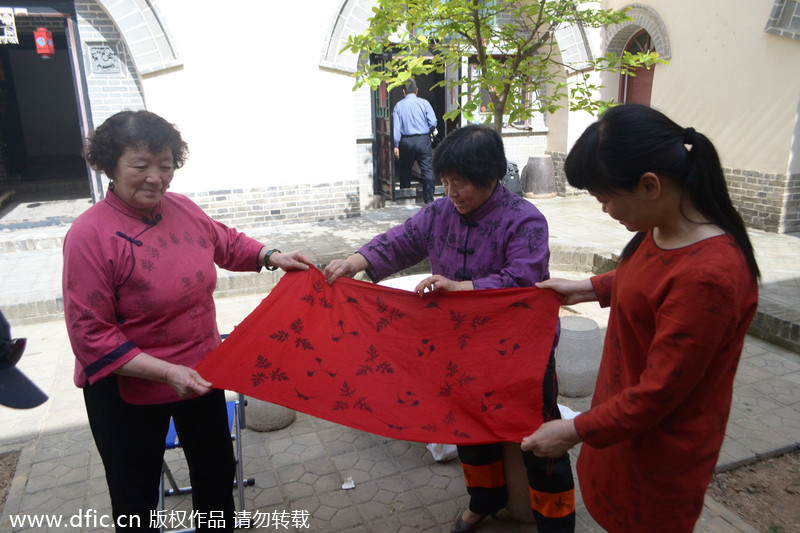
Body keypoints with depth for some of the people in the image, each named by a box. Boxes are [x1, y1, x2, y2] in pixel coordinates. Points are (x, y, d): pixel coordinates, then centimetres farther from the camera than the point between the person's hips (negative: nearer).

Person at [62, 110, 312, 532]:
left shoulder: (182, 208, -5)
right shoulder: (90, 235, -22)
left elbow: (227, 243, 15)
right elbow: (91, 336, -22)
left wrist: (272, 257, -1)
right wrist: (165, 371, -27)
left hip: (200, 374, 6)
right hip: (129, 390, -5)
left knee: (217, 474, 24)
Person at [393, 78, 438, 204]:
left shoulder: (399, 105, 3)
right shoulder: (424, 103, 0)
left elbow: (396, 127, -2)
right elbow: (433, 123, -5)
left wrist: (396, 145, -1)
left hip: (406, 141, 2)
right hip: (423, 140, -1)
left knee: (405, 170, 15)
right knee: (427, 169, -1)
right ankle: (429, 199, -7)